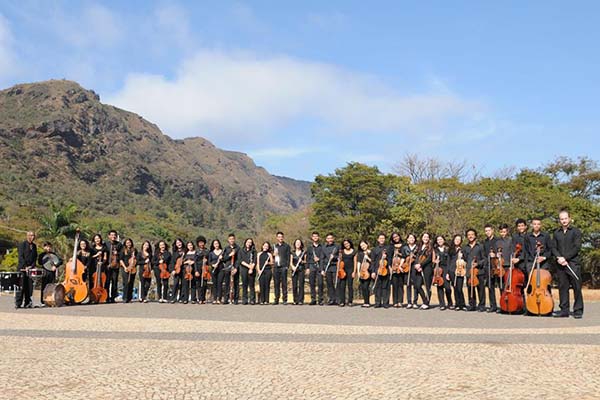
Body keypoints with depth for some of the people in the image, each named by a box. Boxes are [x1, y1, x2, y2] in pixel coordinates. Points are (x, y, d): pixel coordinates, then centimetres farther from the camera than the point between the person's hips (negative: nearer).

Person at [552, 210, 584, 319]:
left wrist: (565, 258, -13)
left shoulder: (576, 231, 3)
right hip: (560, 265, 3)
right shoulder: (556, 233, 15)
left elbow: (577, 247, -6)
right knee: (562, 287, 4)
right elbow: (553, 248, 10)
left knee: (576, 287, -3)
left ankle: (578, 310, 4)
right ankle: (564, 310, 10)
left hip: (573, 263, -3)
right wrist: (559, 257, -9)